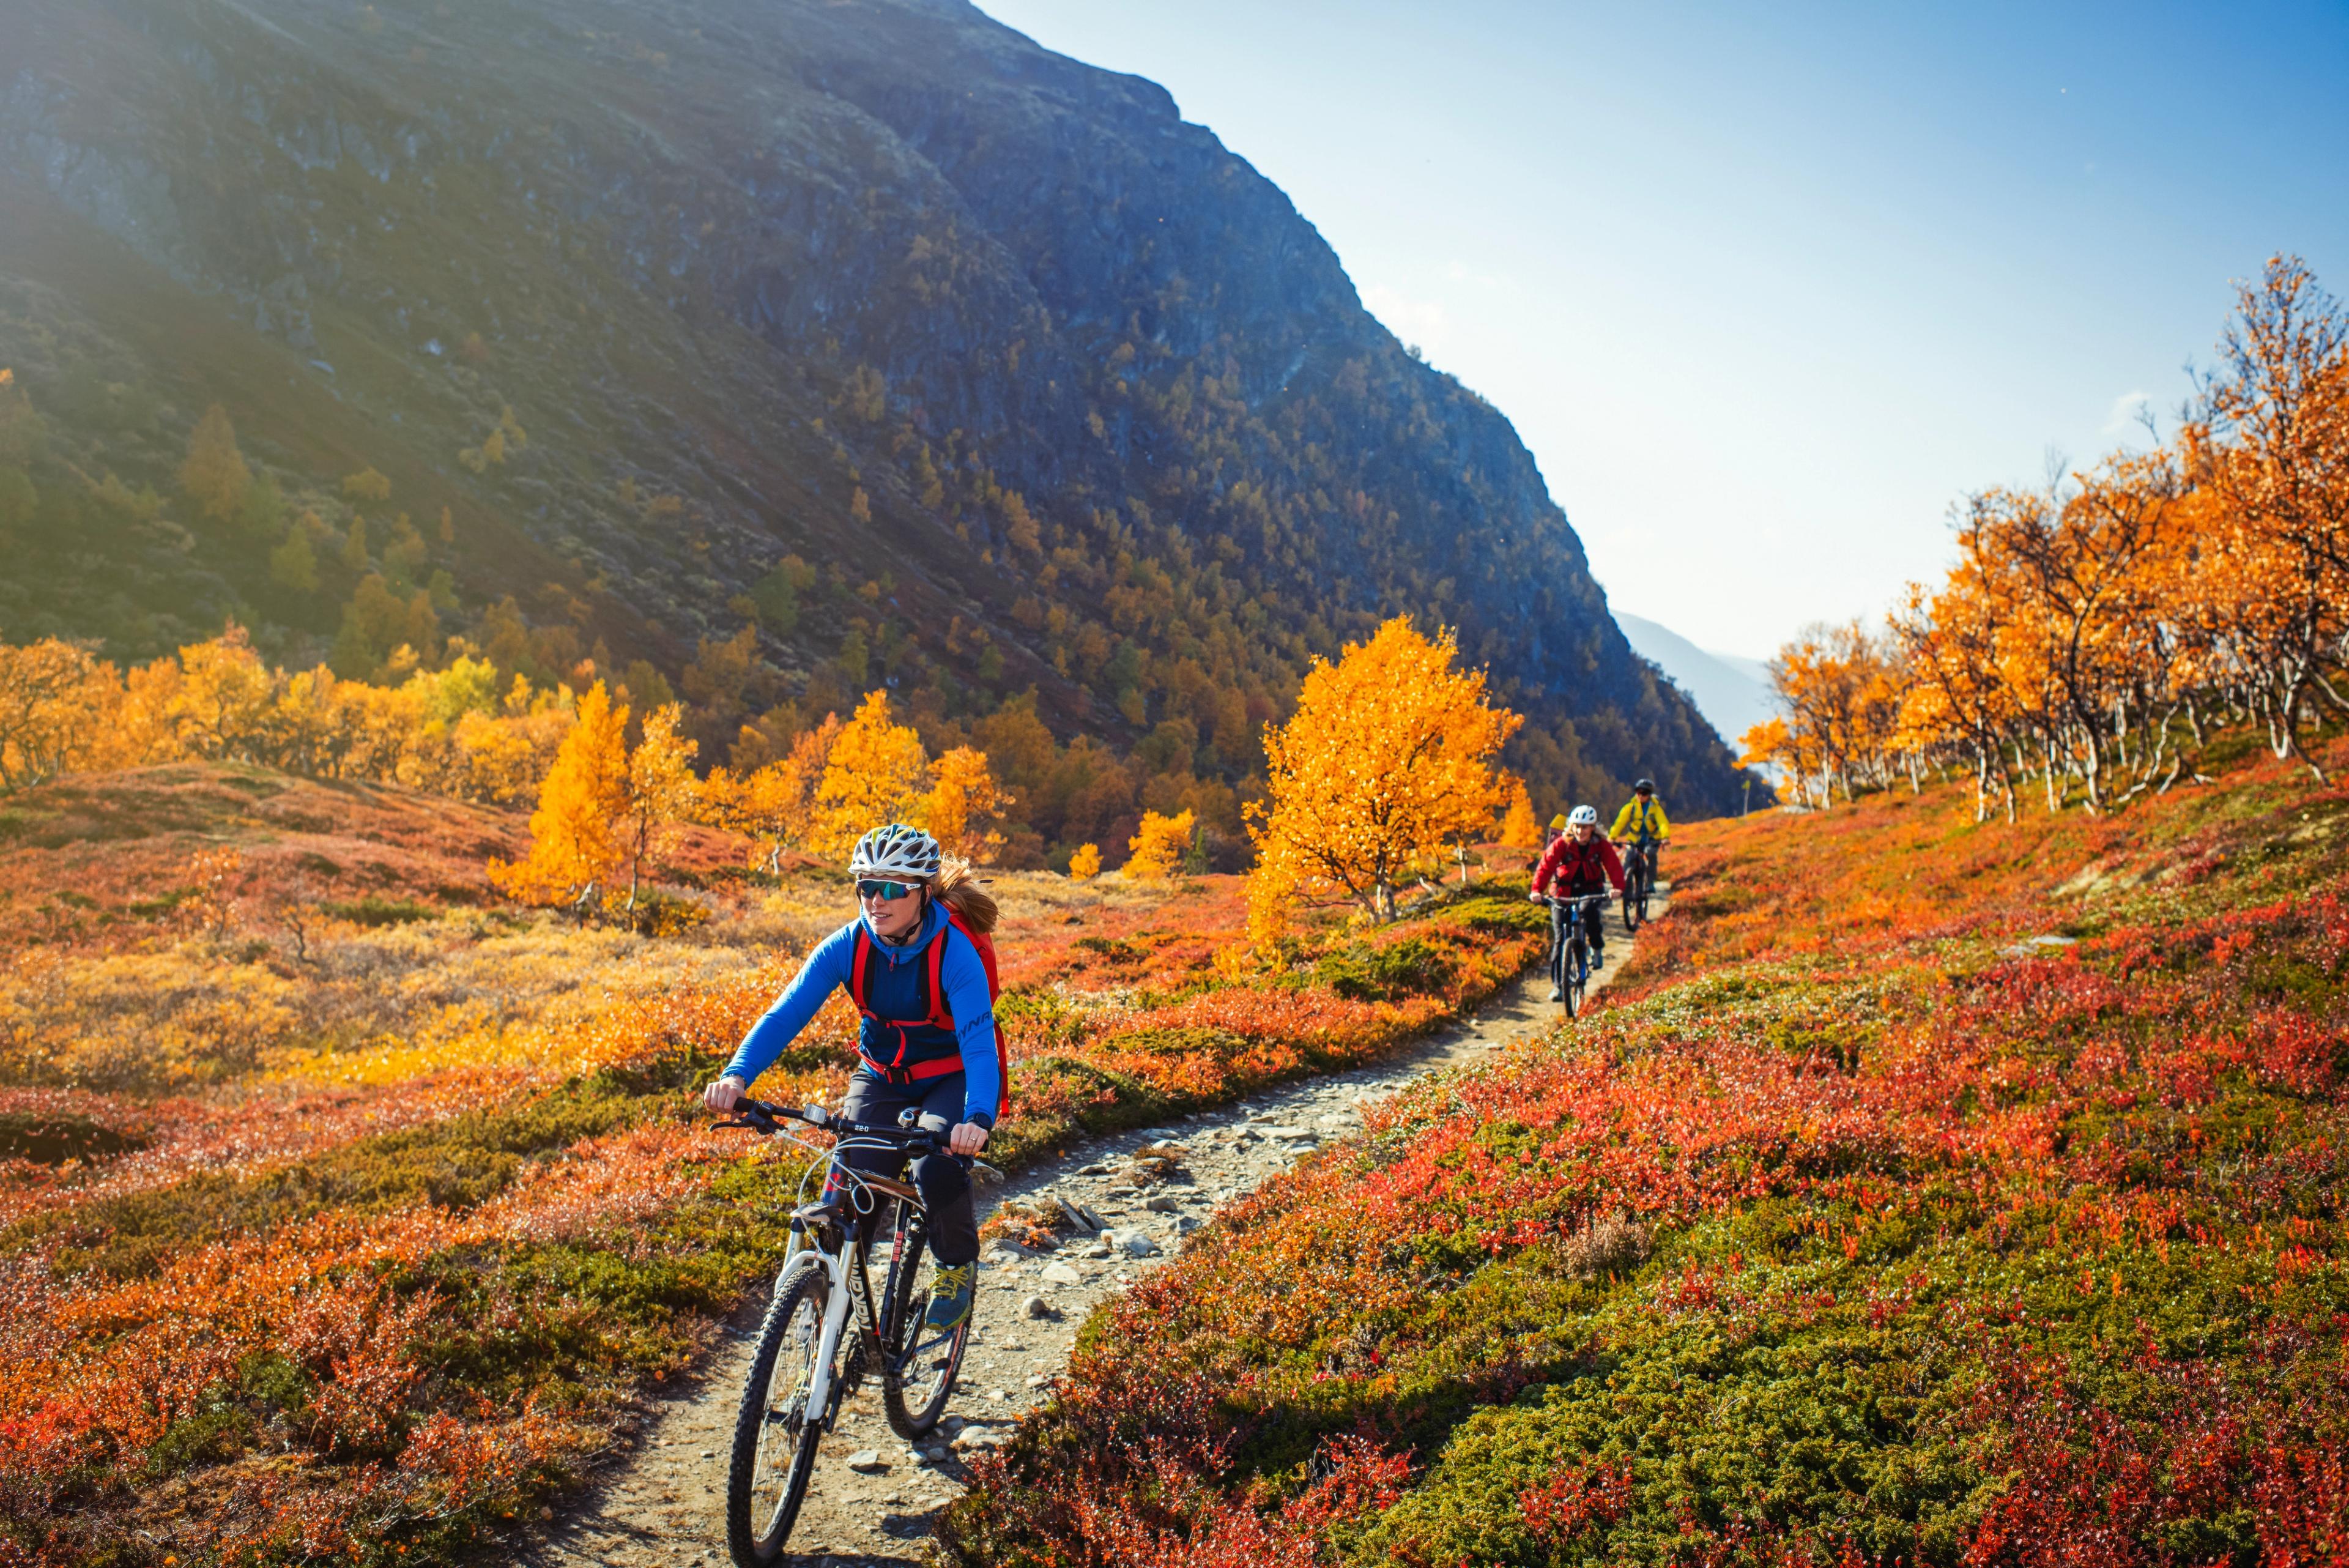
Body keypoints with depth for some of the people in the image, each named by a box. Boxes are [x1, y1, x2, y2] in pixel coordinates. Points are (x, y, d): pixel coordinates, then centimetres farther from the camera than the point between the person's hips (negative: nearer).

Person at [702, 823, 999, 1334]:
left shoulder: (954, 953, -27)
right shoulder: (847, 946, -17)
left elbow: (979, 1042, -37)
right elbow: (786, 1013, -25)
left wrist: (977, 1119, -55)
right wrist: (737, 1075, -43)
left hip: (951, 1077, -3)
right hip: (881, 1075, 3)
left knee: (938, 1171, -28)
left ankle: (959, 1264, 4)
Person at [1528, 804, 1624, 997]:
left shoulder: (1601, 845, -9)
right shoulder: (1562, 844, -13)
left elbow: (1614, 866, -20)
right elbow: (1546, 866, -23)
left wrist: (1618, 887, -40)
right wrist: (1536, 890, -38)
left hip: (1590, 890, 0)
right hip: (1564, 891, 0)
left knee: (1589, 910, -35)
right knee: (1560, 940, -7)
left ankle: (1597, 948, -6)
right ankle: (1558, 985, 2)